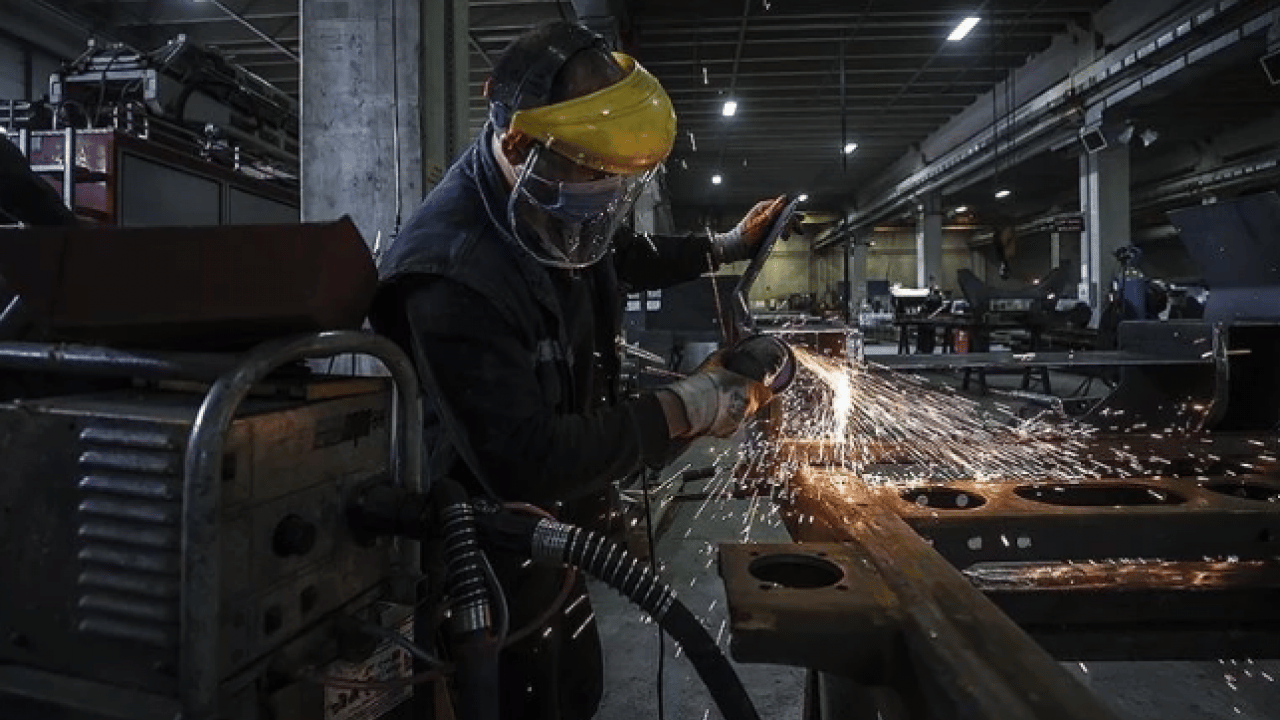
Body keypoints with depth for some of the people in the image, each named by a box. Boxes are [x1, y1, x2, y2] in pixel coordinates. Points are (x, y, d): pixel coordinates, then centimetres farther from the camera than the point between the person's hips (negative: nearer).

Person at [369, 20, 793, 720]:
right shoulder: (452, 275, -33)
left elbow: (621, 258, 21)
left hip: (549, 531, 8)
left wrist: (723, 246, 20)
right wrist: (682, 408, -29)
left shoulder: (551, 219, -4)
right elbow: (528, 464, -36)